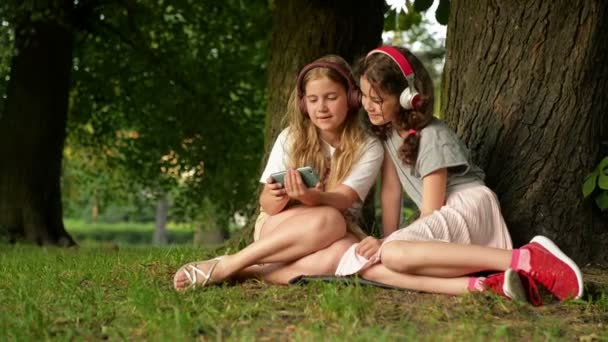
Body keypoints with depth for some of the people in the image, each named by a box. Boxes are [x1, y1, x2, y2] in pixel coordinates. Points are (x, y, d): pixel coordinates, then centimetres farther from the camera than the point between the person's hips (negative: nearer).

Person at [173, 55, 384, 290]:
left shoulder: (369, 148, -5)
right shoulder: (291, 138, -4)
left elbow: (342, 200, -20)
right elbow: (267, 205, -8)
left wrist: (310, 197, -42)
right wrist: (277, 197, -32)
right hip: (276, 229, 0)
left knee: (346, 253, -37)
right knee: (328, 220, -35)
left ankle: (247, 270, -28)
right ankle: (223, 266, -30)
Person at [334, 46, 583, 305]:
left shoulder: (431, 137, -12)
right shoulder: (386, 130, 11)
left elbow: (431, 211, -13)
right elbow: (391, 190, 9)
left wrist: (387, 245, -16)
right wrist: (387, 241, 1)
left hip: (467, 206, -8)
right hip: (443, 217, 8)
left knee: (395, 254, -38)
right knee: (366, 264, -20)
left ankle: (525, 258, -35)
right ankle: (482, 285, -32)